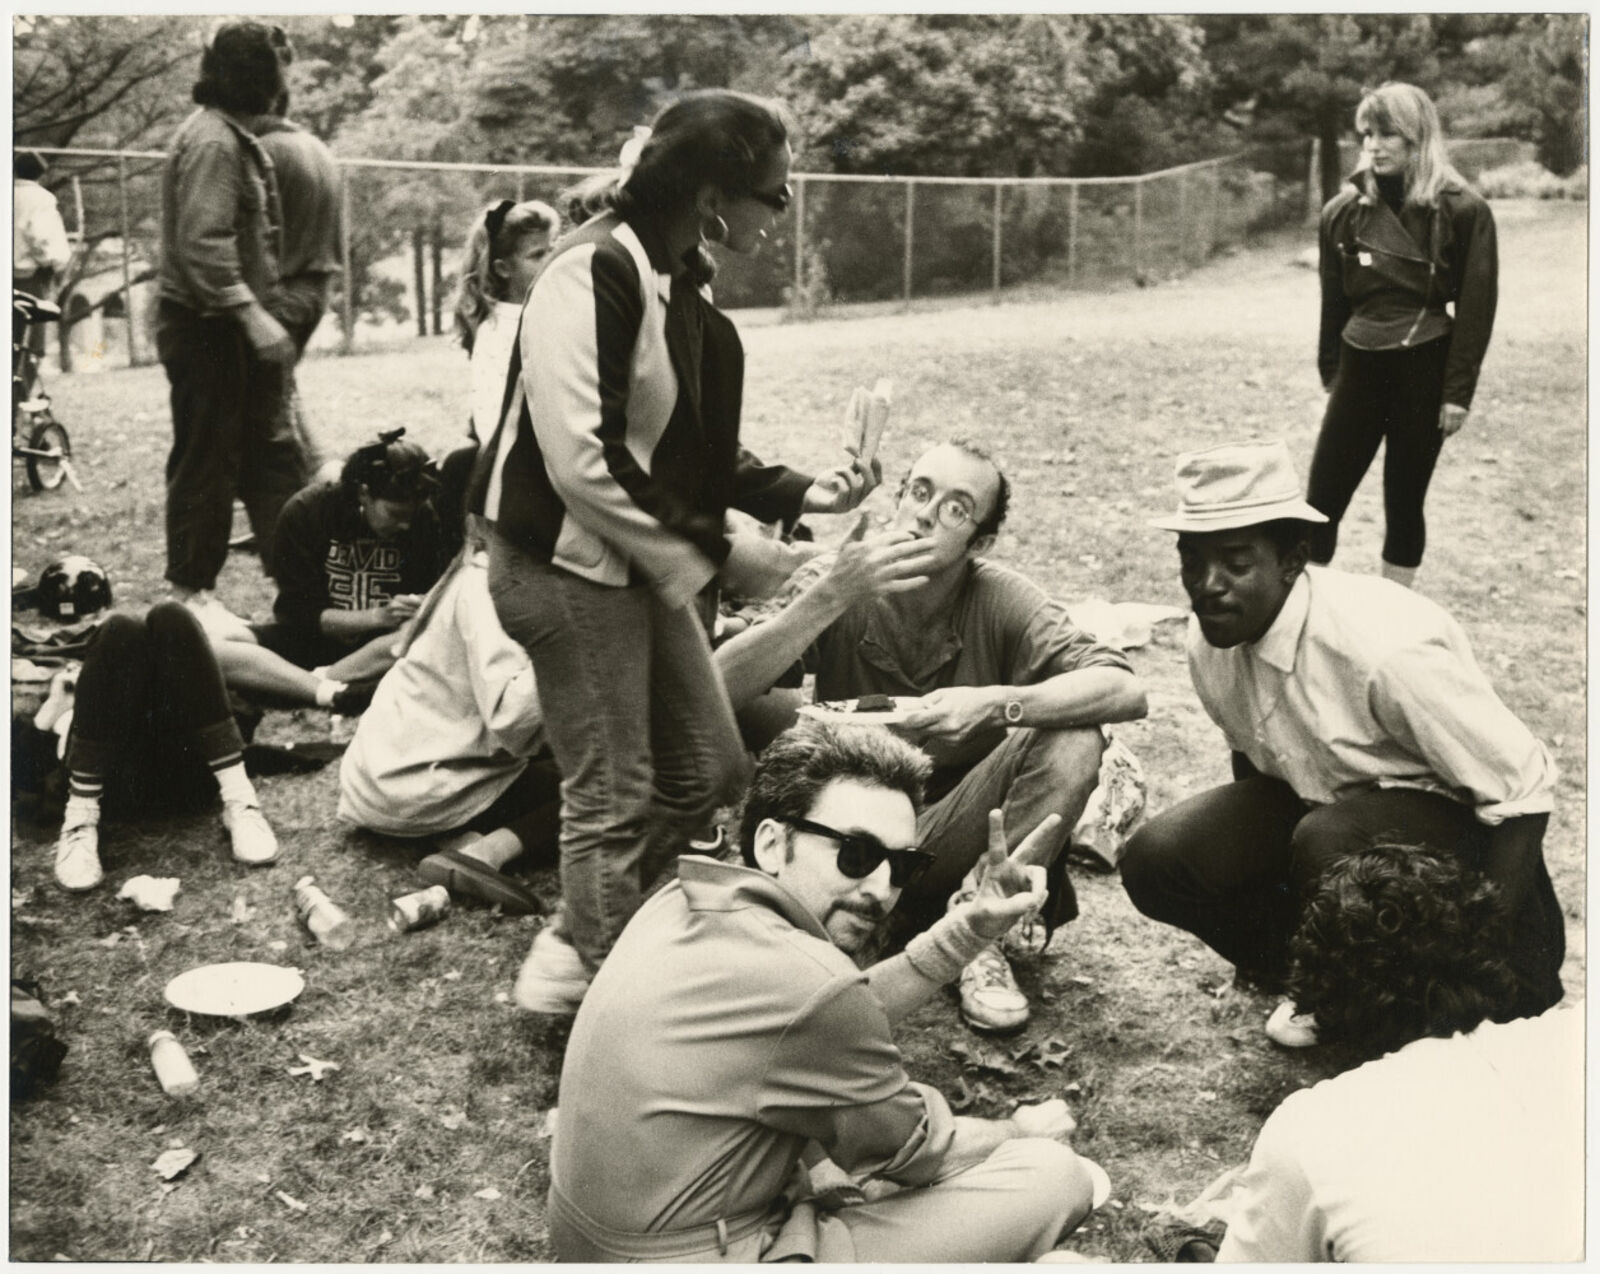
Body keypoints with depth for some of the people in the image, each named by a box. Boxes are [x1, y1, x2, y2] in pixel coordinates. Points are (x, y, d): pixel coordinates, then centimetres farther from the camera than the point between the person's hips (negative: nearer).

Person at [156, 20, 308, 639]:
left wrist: (255, 312, 16)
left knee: (271, 451, 12)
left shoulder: (233, 138, 15)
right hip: (205, 326, -10)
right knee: (206, 459, -2)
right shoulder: (212, 142, -17)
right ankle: (191, 593, 8)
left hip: (229, 329, 10)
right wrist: (253, 314, -30)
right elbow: (202, 244, -26)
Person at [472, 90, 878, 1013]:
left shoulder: (681, 278, 8)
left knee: (710, 769, 14)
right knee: (615, 797, 1)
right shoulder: (596, 273, -21)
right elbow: (584, 461, -26)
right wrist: (717, 556, -20)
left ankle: (577, 949, 28)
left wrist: (797, 493, 4)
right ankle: (603, 991, 20)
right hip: (570, 565, -9)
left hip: (649, 565, 10)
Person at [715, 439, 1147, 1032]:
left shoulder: (1002, 600, -11)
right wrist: (833, 597, -35)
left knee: (1072, 740, -23)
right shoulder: (835, 588, -12)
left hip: (954, 845, 1)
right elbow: (716, 688, -26)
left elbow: (1125, 689, -23)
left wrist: (995, 704, -37)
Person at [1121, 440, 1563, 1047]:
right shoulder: (1212, 640, -10)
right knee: (1155, 860, -14)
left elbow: (1525, 790, -25)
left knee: (1328, 842, -38)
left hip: (1453, 815, -6)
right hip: (1316, 802, 7)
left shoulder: (1384, 650, -32)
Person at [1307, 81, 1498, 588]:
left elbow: (1476, 307, -6)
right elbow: (1335, 300, 10)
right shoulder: (1344, 210, 4)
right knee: (1321, 502, 0)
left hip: (1424, 374, -3)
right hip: (1359, 369, 3)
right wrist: (1330, 373, 9)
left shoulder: (1462, 211, -6)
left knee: (1404, 504, 7)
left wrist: (1458, 390, -9)